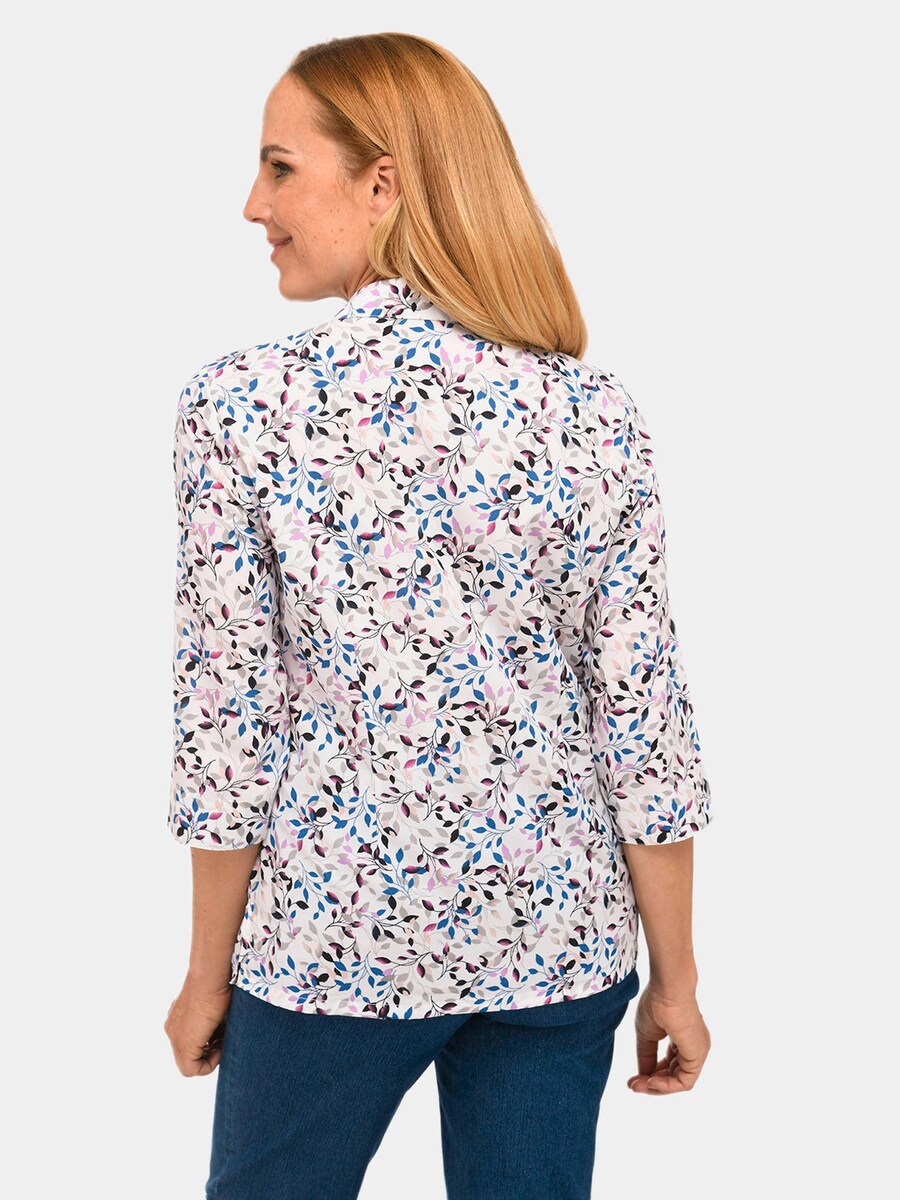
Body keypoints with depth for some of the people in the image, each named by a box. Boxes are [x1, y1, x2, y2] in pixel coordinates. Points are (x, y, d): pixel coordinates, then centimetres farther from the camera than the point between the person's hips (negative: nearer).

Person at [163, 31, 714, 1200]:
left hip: (333, 935, -2)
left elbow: (231, 719, -10)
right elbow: (643, 721, -5)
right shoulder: (593, 411, -6)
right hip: (557, 934, 2)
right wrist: (674, 976, 6)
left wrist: (209, 973, 3)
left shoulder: (242, 403, -13)